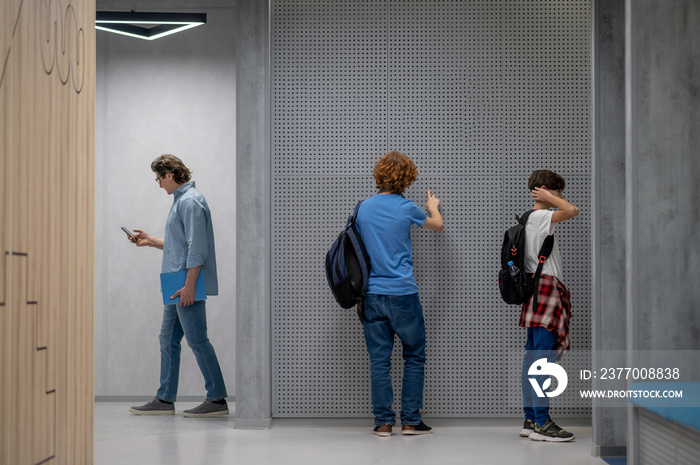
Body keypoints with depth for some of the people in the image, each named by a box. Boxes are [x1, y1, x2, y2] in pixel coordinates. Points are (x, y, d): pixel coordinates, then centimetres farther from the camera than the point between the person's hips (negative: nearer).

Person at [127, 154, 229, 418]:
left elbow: (196, 248, -20)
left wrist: (189, 285, -24)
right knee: (168, 340, 11)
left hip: (187, 286, -11)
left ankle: (217, 399, -1)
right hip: (178, 287, 11)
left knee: (197, 340, -7)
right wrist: (150, 241, 25)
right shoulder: (180, 200, 20)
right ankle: (165, 400, 16)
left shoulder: (190, 201, -13)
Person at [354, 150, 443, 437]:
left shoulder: (363, 208, 4)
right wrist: (433, 207, 36)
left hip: (372, 294, 4)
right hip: (402, 294, -3)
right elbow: (437, 225, 12)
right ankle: (410, 421, 10)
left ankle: (383, 422, 7)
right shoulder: (406, 208, -7)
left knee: (379, 359, 6)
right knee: (414, 357, 9)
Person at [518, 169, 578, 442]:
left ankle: (530, 420, 11)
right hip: (547, 288, -11)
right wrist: (547, 196, -9)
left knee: (533, 357, 8)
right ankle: (541, 423, -15)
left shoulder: (530, 219, 20)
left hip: (537, 292, 11)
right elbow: (571, 211, -22)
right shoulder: (540, 217, -10)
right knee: (544, 358, -13)